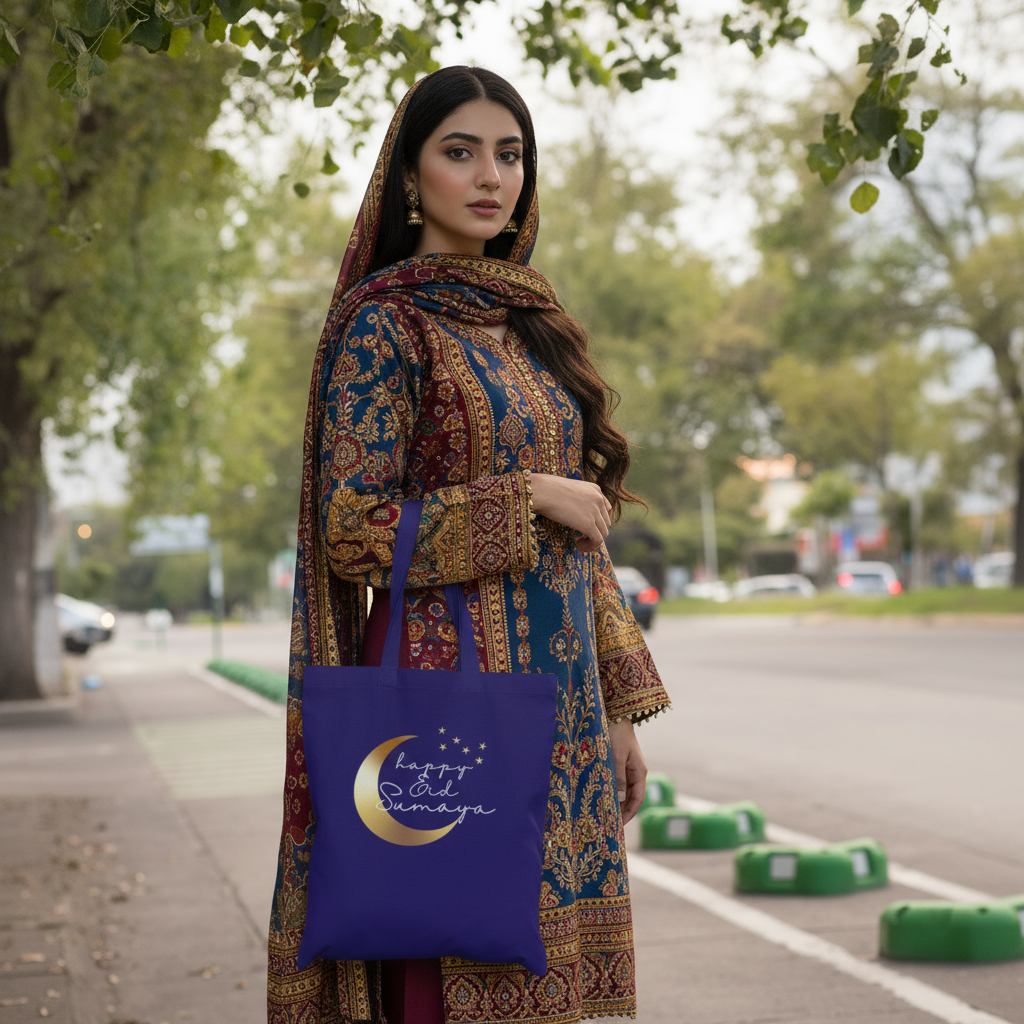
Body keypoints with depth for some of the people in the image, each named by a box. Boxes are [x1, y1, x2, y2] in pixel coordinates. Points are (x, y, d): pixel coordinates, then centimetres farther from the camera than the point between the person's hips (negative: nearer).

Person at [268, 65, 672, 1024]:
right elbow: (351, 528, -11)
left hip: (559, 695, 7)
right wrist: (524, 500, -13)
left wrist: (618, 709, 13)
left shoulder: (527, 324, 16)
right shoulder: (385, 322, -5)